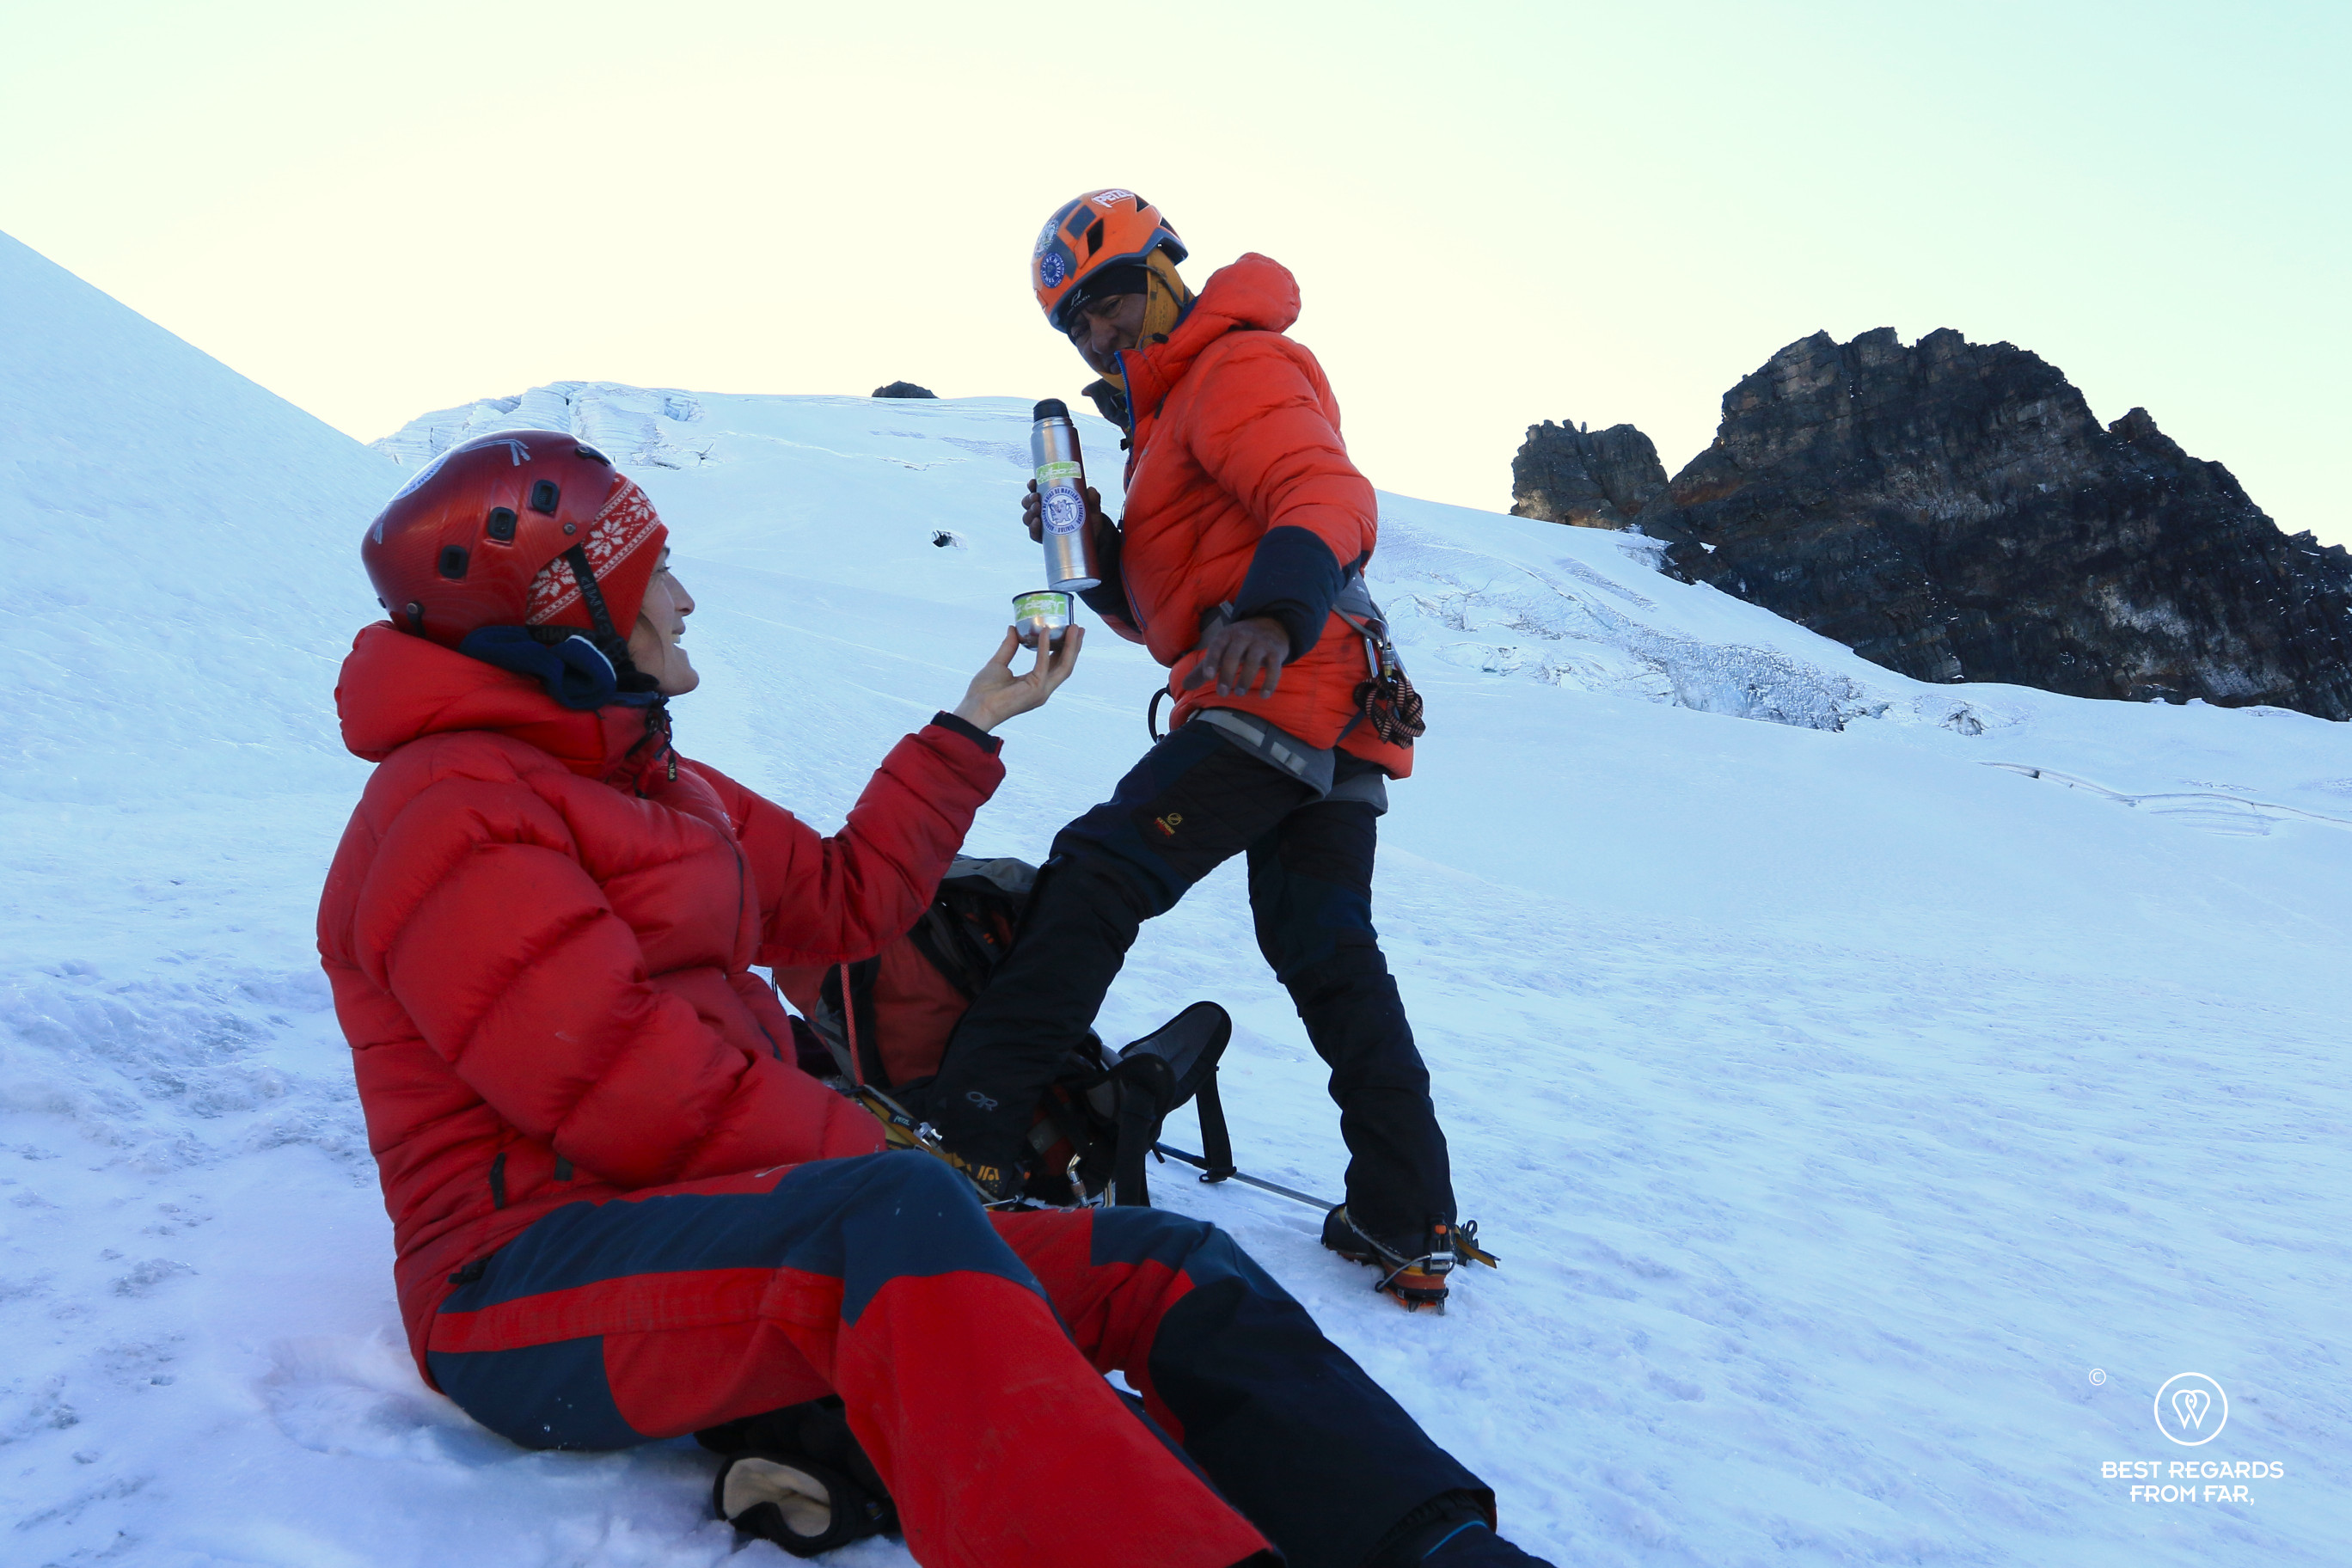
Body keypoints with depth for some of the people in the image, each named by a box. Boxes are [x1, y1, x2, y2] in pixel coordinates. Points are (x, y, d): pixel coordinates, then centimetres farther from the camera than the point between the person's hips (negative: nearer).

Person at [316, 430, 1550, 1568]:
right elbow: (640, 1104, -19)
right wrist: (870, 1162, -13)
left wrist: (969, 728, 27)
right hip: (531, 1283, -8)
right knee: (901, 1212, -39)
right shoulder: (452, 818, -10)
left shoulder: (647, 783, 22)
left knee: (1164, 1269, -8)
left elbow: (842, 900, 25)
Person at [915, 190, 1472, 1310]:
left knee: (1097, 876, -12)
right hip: (1336, 731, 11)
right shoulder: (1171, 419, 30)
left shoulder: (1236, 369, -1)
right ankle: (1409, 1225, 15)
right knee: (1327, 954, 11)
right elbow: (1162, 608, 26)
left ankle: (968, 1138, -14)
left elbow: (1327, 496, -20)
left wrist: (1275, 609, -39)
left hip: (1274, 700, -11)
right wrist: (1093, 549, 7)